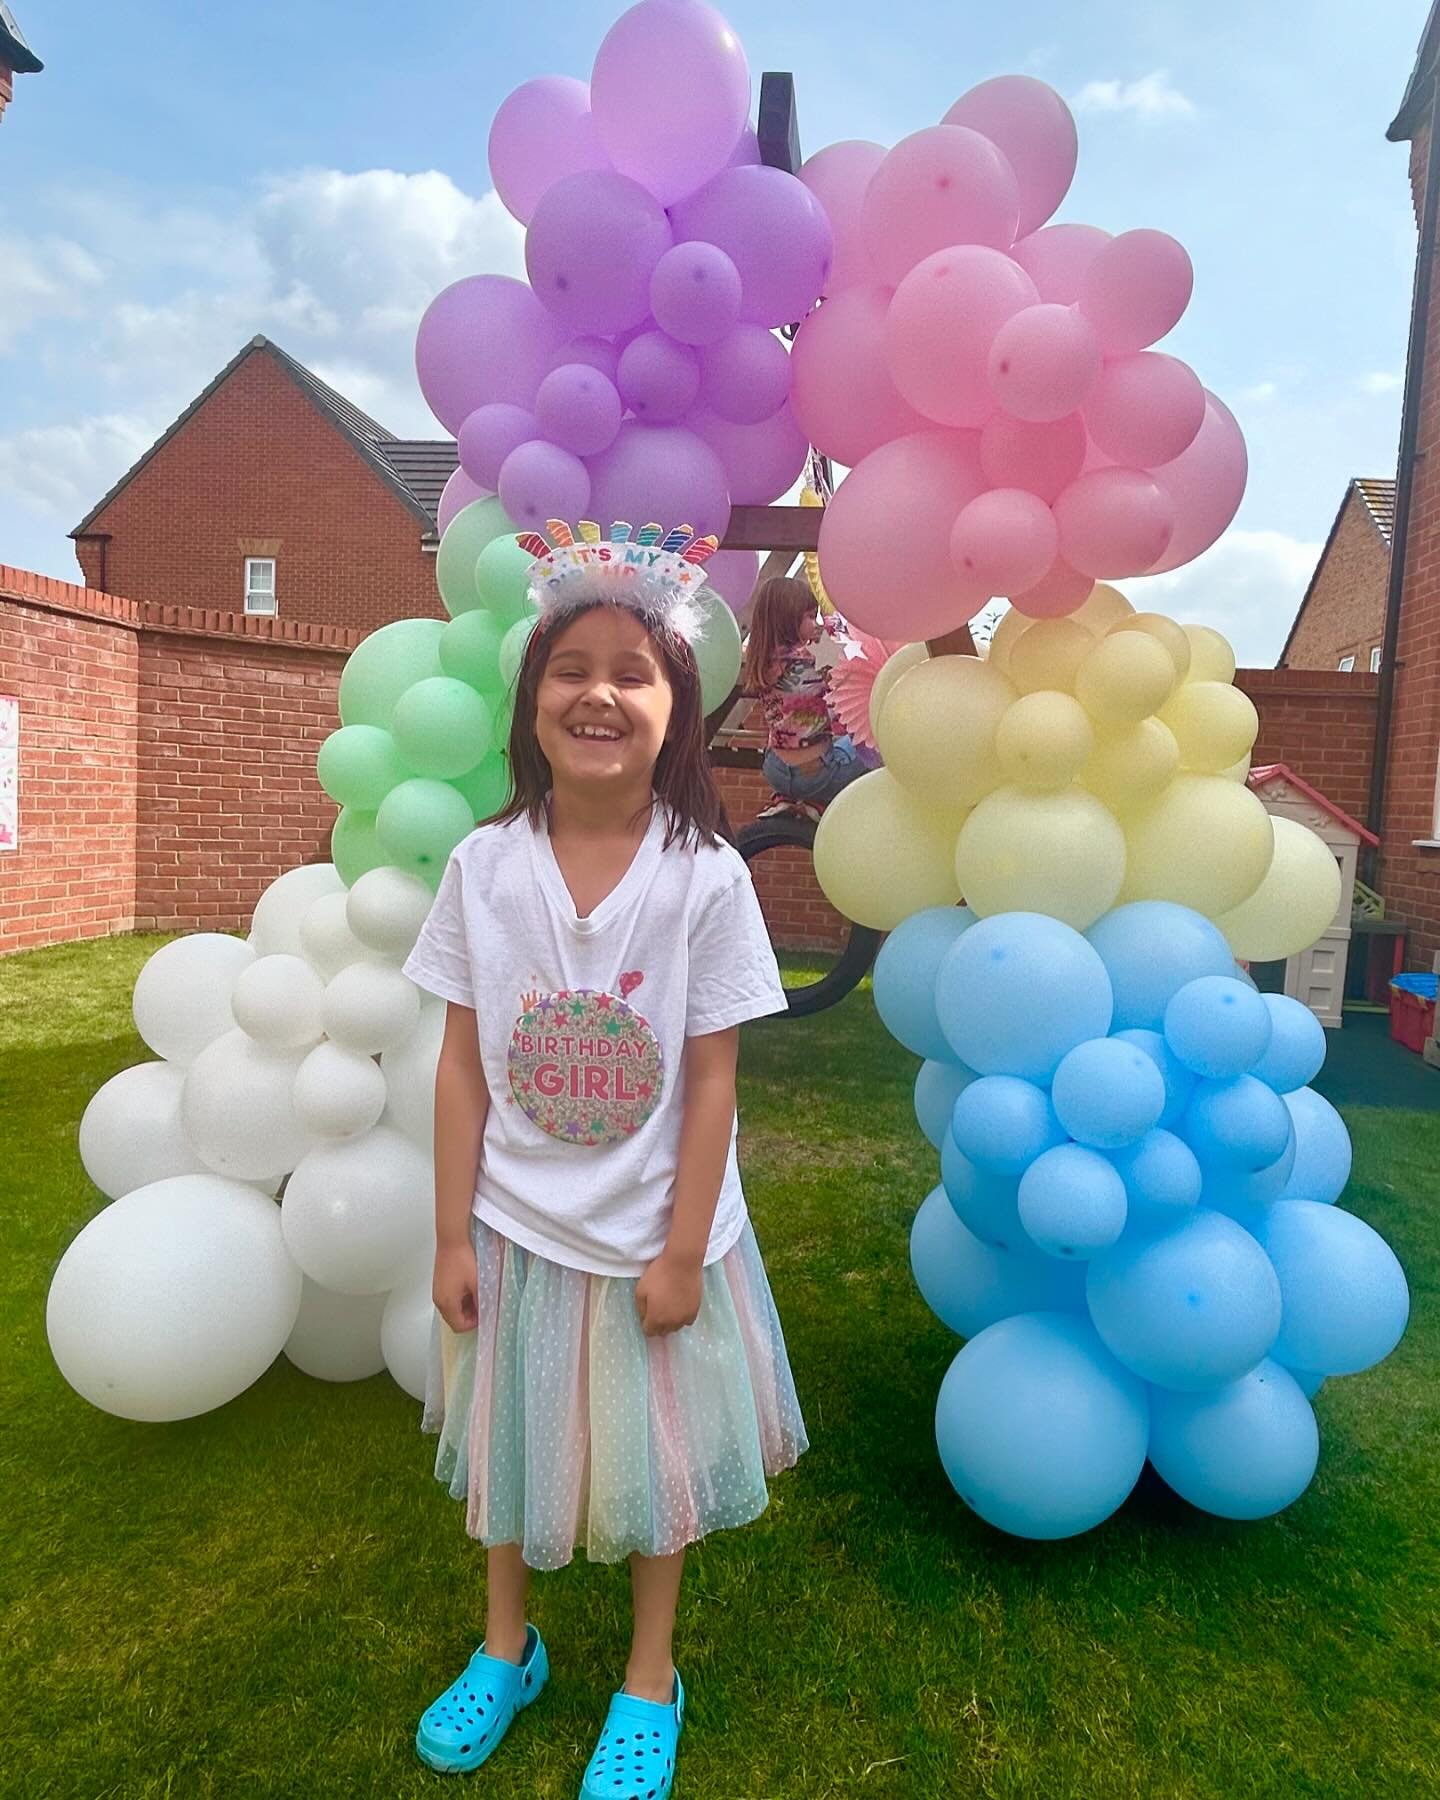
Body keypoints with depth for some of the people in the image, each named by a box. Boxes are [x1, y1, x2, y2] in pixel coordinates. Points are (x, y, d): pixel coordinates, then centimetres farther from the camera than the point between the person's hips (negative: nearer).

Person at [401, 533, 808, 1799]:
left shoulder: (706, 876, -15)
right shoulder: (485, 865, -10)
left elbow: (713, 1081, -11)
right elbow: (462, 1064, -5)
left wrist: (683, 1252, -8)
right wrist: (454, 1236, -3)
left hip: (651, 1231, -2)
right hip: (516, 1226, 2)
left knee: (652, 1452, 18)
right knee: (512, 1441, 22)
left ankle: (651, 1680, 45)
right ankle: (506, 1648, 51)